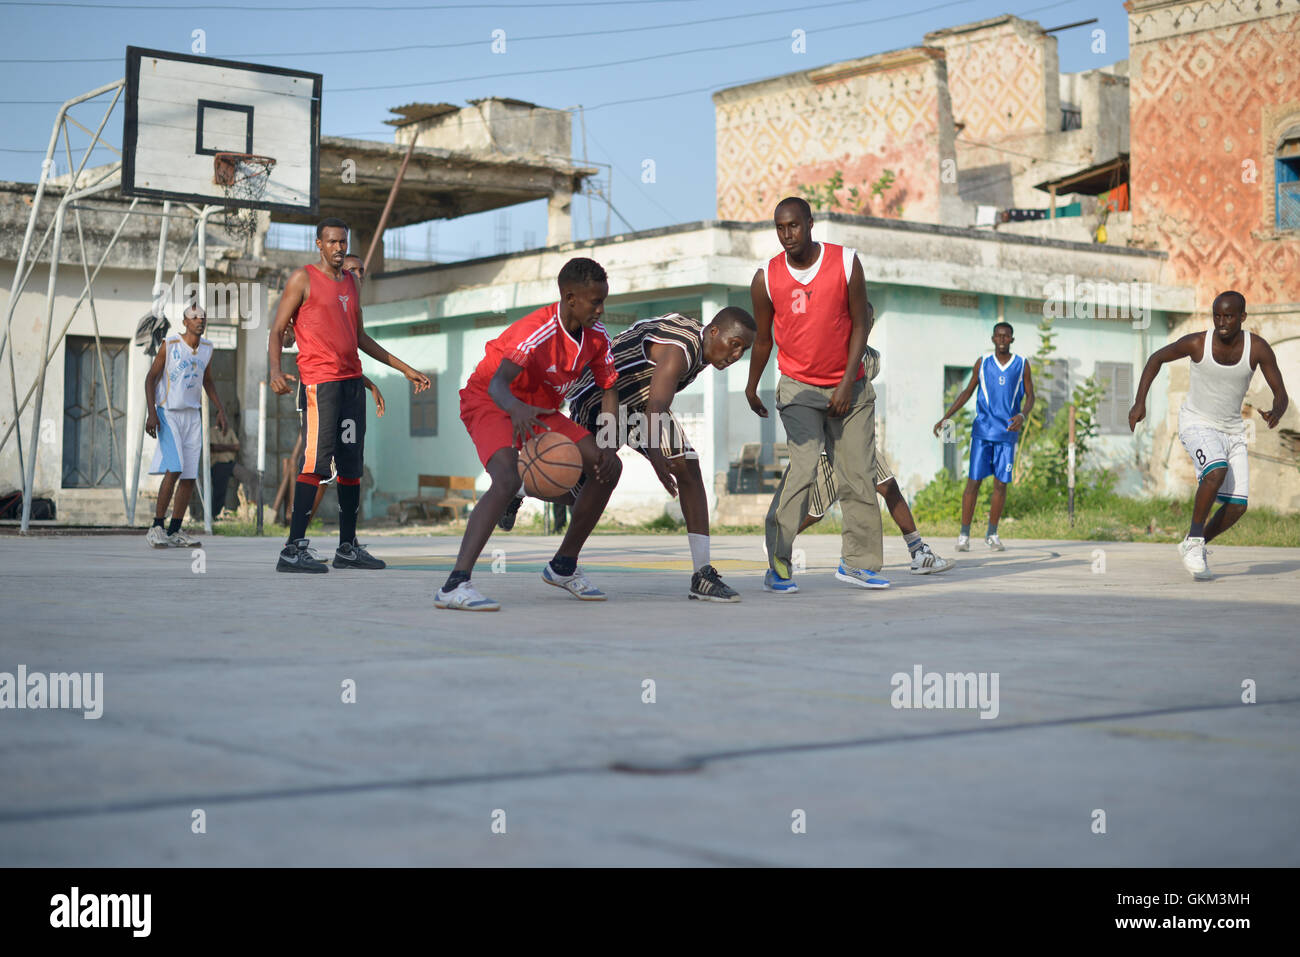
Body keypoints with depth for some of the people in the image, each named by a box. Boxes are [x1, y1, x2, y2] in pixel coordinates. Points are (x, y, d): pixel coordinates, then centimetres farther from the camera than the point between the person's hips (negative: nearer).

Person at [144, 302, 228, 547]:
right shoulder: (170, 344, -8)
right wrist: (151, 412, -15)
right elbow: (151, 378, -6)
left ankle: (175, 531, 9)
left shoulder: (207, 348, 8)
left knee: (190, 476, 2)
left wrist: (220, 409, 11)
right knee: (174, 469, -19)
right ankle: (156, 528, -12)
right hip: (168, 413, -6)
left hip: (193, 415, 6)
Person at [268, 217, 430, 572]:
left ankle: (348, 548, 14)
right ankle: (293, 549, -14)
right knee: (315, 462, -15)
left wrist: (404, 368, 25)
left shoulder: (350, 281, 19)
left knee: (352, 465, 7)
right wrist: (275, 371, -20)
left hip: (352, 381, 7)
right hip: (319, 381, -7)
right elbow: (277, 330, -2)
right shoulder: (304, 279, 0)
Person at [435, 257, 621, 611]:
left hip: (539, 409, 8)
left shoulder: (597, 336, -9)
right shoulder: (538, 331, -31)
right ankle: (454, 585, -39)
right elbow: (496, 384, -42)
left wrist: (608, 447, -11)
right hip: (490, 403, -8)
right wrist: (517, 408, -66)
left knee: (608, 468, 0)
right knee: (508, 478, -35)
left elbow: (609, 390, 4)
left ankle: (563, 566, 15)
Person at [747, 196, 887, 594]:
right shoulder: (767, 278, -7)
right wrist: (752, 387, 16)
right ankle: (778, 566, -14)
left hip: (849, 387, 2)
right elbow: (762, 338, 7)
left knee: (857, 474, 2)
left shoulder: (846, 262, -7)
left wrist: (847, 382, -9)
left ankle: (857, 561, 14)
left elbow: (860, 324, -3)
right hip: (799, 388, -2)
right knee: (804, 467, -17)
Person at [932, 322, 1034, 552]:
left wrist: (1022, 415, -15)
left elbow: (1030, 396, 6)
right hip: (982, 431, 0)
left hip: (1007, 432, 0)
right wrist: (945, 418, 4)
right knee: (974, 480, -6)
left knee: (1001, 483, 1)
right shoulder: (982, 363, 5)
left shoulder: (1022, 365, 4)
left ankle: (992, 534, 13)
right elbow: (967, 392, 12)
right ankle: (964, 535, -2)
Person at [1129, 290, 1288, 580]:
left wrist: (1276, 412, -36)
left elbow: (1281, 394, -11)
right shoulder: (1197, 343, -18)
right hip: (1196, 423, -3)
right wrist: (1140, 402, -8)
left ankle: (1194, 546, 18)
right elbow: (1157, 358, -1)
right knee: (1217, 470, -33)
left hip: (1232, 429, 4)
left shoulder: (1258, 349, -14)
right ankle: (1194, 539, -17)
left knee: (1238, 505, -5)